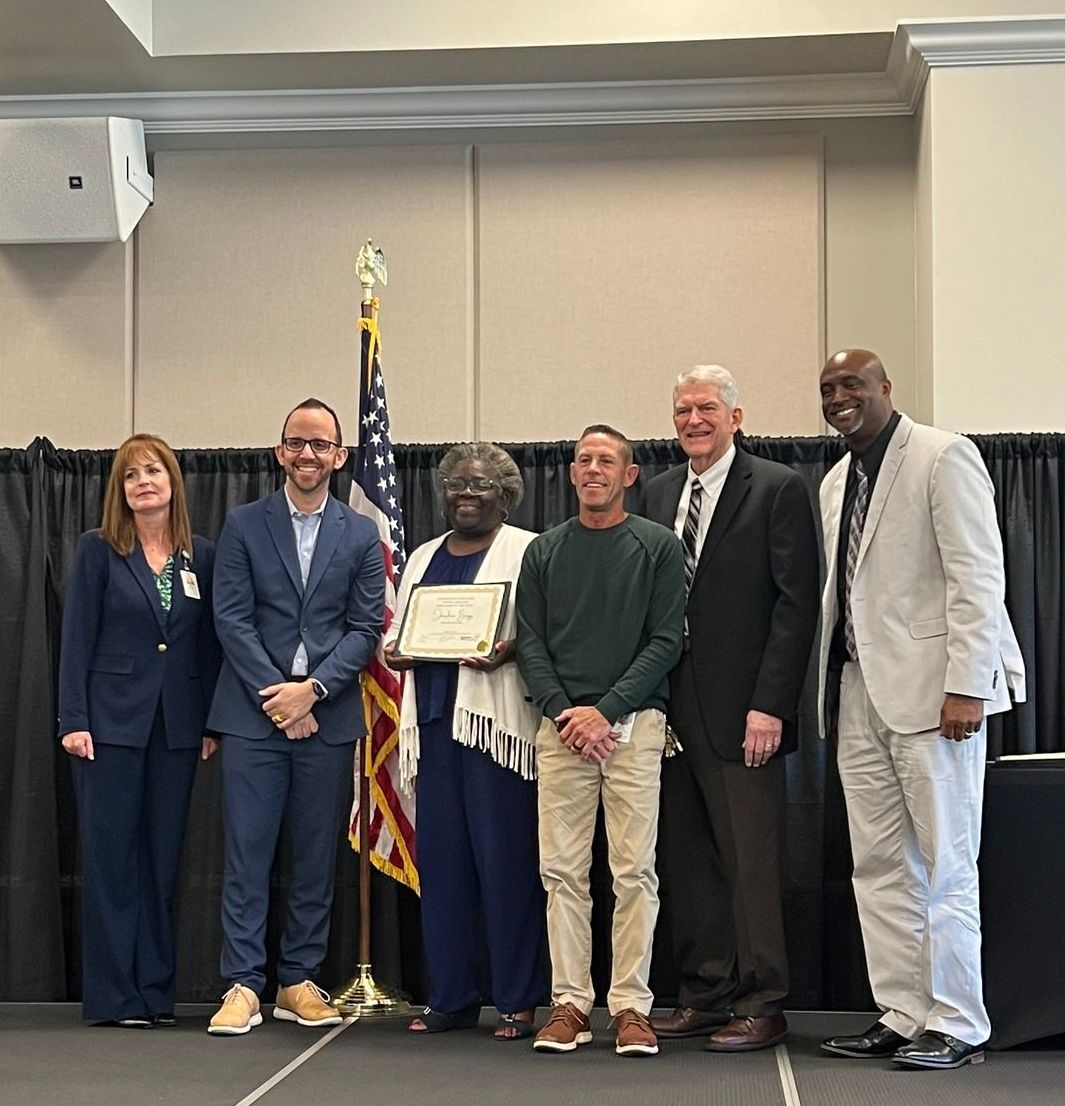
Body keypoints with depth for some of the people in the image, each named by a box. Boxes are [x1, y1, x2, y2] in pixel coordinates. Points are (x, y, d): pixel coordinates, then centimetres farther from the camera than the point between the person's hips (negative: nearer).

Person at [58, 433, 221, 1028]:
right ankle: (114, 995, 7)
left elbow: (210, 644, 8)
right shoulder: (98, 550, 1)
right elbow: (78, 638, -3)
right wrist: (74, 720, -10)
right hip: (113, 720, -2)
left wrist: (212, 723, 2)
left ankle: (157, 991, 14)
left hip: (177, 726, 3)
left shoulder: (202, 556, 7)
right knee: (111, 855, 0)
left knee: (163, 857, 7)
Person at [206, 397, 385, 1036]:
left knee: (317, 857, 6)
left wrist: (312, 689, -10)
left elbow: (366, 628, 3)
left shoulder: (361, 536, 9)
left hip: (329, 716, 1)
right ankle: (244, 985, 1)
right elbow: (232, 618, -1)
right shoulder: (244, 527, 6)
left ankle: (300, 982, 14)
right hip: (253, 714, -1)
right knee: (247, 853, -3)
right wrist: (276, 694, -10)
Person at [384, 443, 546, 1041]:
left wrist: (509, 650, -22)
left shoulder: (528, 552, 3)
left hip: (498, 719, -6)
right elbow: (396, 630, 23)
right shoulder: (423, 558, 22)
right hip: (434, 718, 6)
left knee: (506, 858, -5)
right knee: (441, 857, 6)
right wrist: (393, 650, 2)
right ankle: (451, 997, 13)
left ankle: (518, 1001, 2)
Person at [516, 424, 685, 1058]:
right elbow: (530, 643, 9)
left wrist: (605, 710, -10)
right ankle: (570, 1003, 7)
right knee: (563, 872, 1)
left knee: (635, 872, -3)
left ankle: (631, 1005, 3)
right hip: (562, 727, 2)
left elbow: (666, 642, -2)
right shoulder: (545, 552, 14)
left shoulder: (658, 547, 5)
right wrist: (562, 711, -6)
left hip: (633, 724, -2)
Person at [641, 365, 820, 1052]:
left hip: (741, 710, -6)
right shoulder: (659, 494, 15)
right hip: (673, 705, 6)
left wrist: (770, 705, -14)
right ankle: (705, 995, 18)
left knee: (751, 861, -3)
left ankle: (761, 1006, 5)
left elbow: (797, 603, -8)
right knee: (688, 859, 9)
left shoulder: (778, 489, -3)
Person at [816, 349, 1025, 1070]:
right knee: (879, 868, 8)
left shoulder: (943, 458, -5)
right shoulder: (836, 482, 18)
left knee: (944, 866, -2)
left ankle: (957, 1026, 6)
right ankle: (902, 1017, 16)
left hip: (930, 688, -7)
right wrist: (833, 690, 12)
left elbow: (979, 577, -12)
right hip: (859, 693, 8)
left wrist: (966, 686, -18)